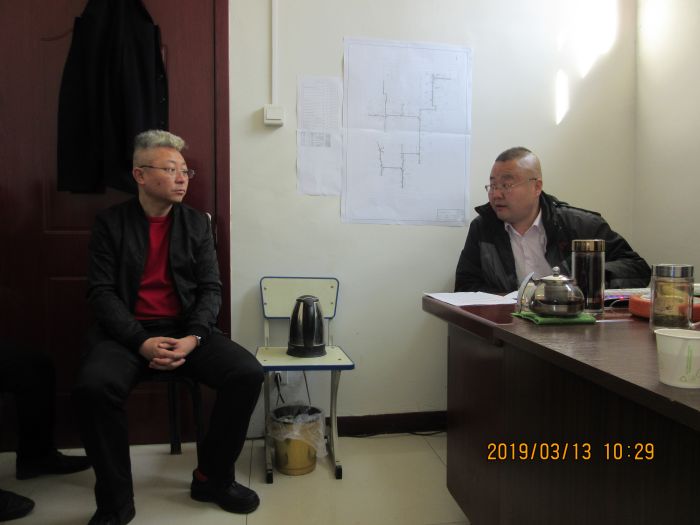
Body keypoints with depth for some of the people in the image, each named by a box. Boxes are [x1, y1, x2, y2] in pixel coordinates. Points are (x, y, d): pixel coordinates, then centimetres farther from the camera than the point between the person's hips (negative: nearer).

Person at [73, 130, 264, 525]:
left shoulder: (197, 223, 9)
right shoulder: (111, 223, 3)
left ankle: (213, 478, 1)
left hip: (185, 329, 2)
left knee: (248, 374, -21)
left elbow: (211, 288, 3)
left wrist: (193, 337, -16)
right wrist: (142, 341, -20)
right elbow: (101, 292, -4)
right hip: (128, 332, -1)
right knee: (95, 386, -33)